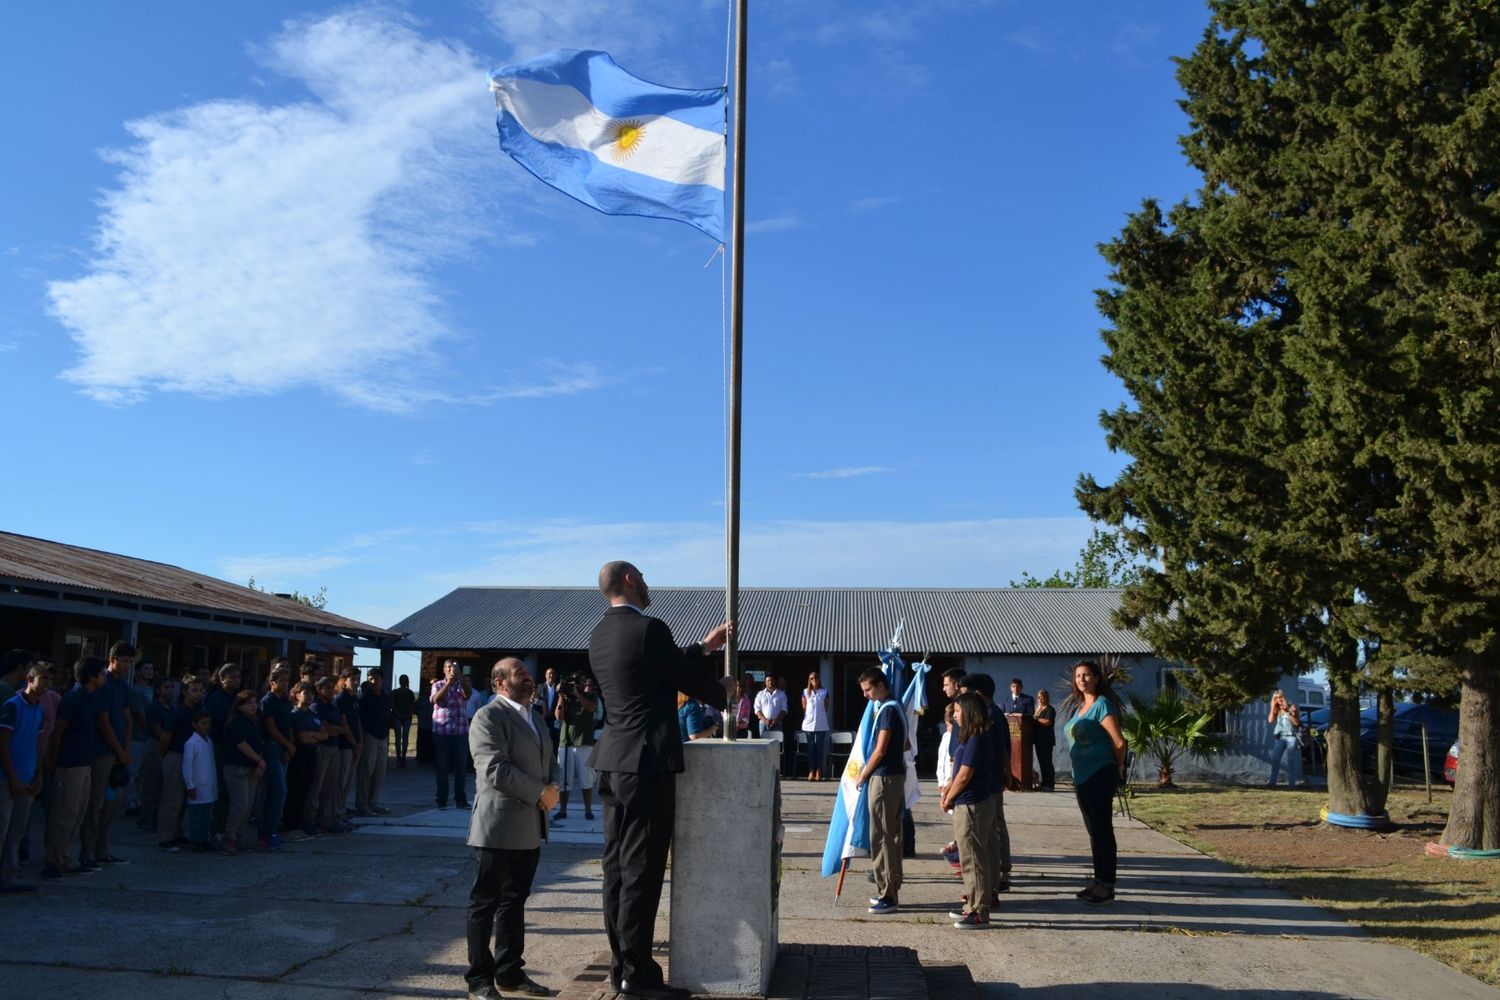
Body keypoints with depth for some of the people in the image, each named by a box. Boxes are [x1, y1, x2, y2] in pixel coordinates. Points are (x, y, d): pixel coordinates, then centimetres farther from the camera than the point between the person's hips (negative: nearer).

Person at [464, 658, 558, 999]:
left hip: (530, 828, 8)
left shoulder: (536, 716, 17)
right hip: (499, 826, -8)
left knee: (515, 901, 15)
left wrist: (553, 786, -2)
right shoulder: (488, 717, -11)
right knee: (486, 902, 2)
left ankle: (510, 972, 24)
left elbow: (549, 760, 20)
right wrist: (540, 793, -15)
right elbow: (496, 769, -20)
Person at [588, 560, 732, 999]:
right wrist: (722, 690, 14)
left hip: (614, 762, 9)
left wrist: (704, 646, 24)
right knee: (641, 869, -2)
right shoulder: (648, 629, -15)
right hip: (648, 762, -9)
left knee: (618, 866, 12)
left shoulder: (600, 634, 12)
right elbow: (688, 682, -6)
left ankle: (621, 963, 20)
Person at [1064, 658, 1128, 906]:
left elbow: (1119, 742, -13)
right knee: (1093, 830, 14)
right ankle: (1099, 881, 23)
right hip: (1081, 776, 9)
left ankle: (1107, 887, 2)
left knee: (1102, 829, -4)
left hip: (1099, 775, -9)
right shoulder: (1078, 705, 14)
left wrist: (1117, 770, 1)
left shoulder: (1102, 704, -11)